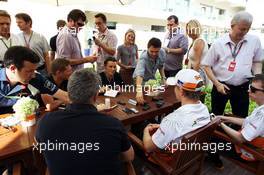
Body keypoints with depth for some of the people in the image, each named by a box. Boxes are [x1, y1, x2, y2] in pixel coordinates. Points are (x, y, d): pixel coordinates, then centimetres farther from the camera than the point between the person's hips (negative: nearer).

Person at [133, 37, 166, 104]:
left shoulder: (162, 53, -20)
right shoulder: (143, 58, -37)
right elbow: (139, 74, -53)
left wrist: (163, 78, -10)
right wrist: (139, 90, -67)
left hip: (152, 78, 5)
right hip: (142, 80, -5)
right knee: (141, 99, -6)